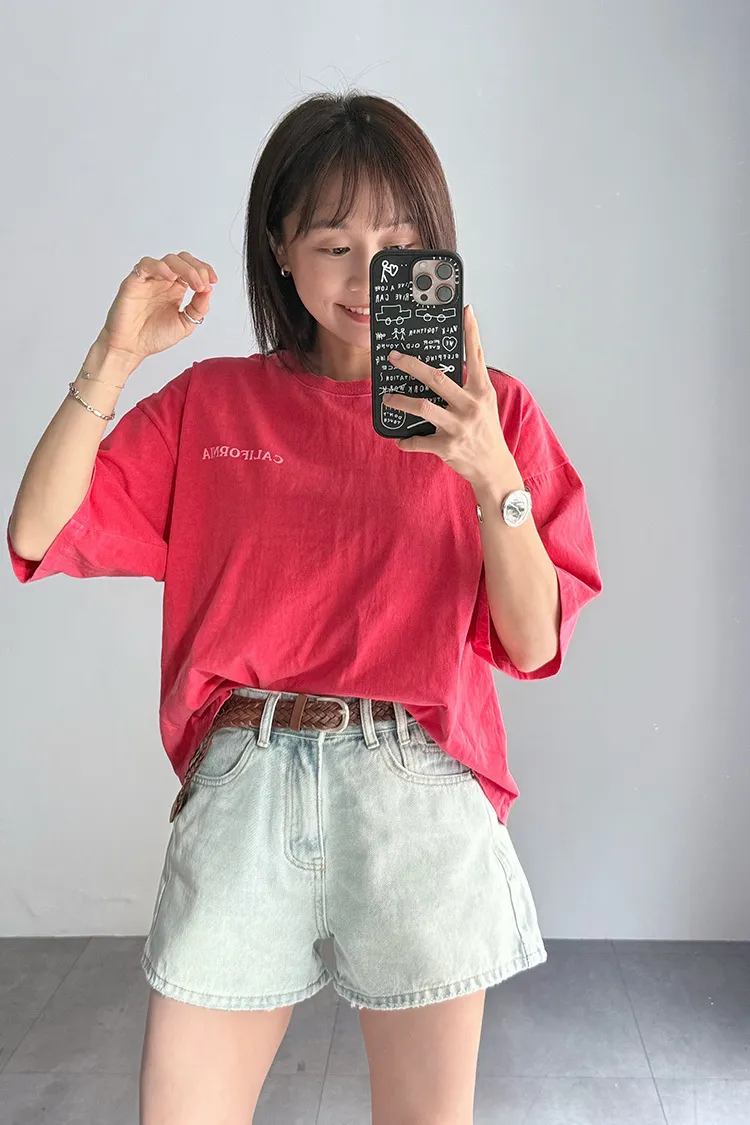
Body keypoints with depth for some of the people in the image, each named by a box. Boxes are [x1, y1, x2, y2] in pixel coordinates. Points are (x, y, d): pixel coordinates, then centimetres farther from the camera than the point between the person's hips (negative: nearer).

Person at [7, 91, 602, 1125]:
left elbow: (532, 642, -4)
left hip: (420, 792, 0)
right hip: (241, 782, 1)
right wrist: (115, 356, -9)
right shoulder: (211, 401, 7)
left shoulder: (489, 410, 3)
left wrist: (490, 473, -19)